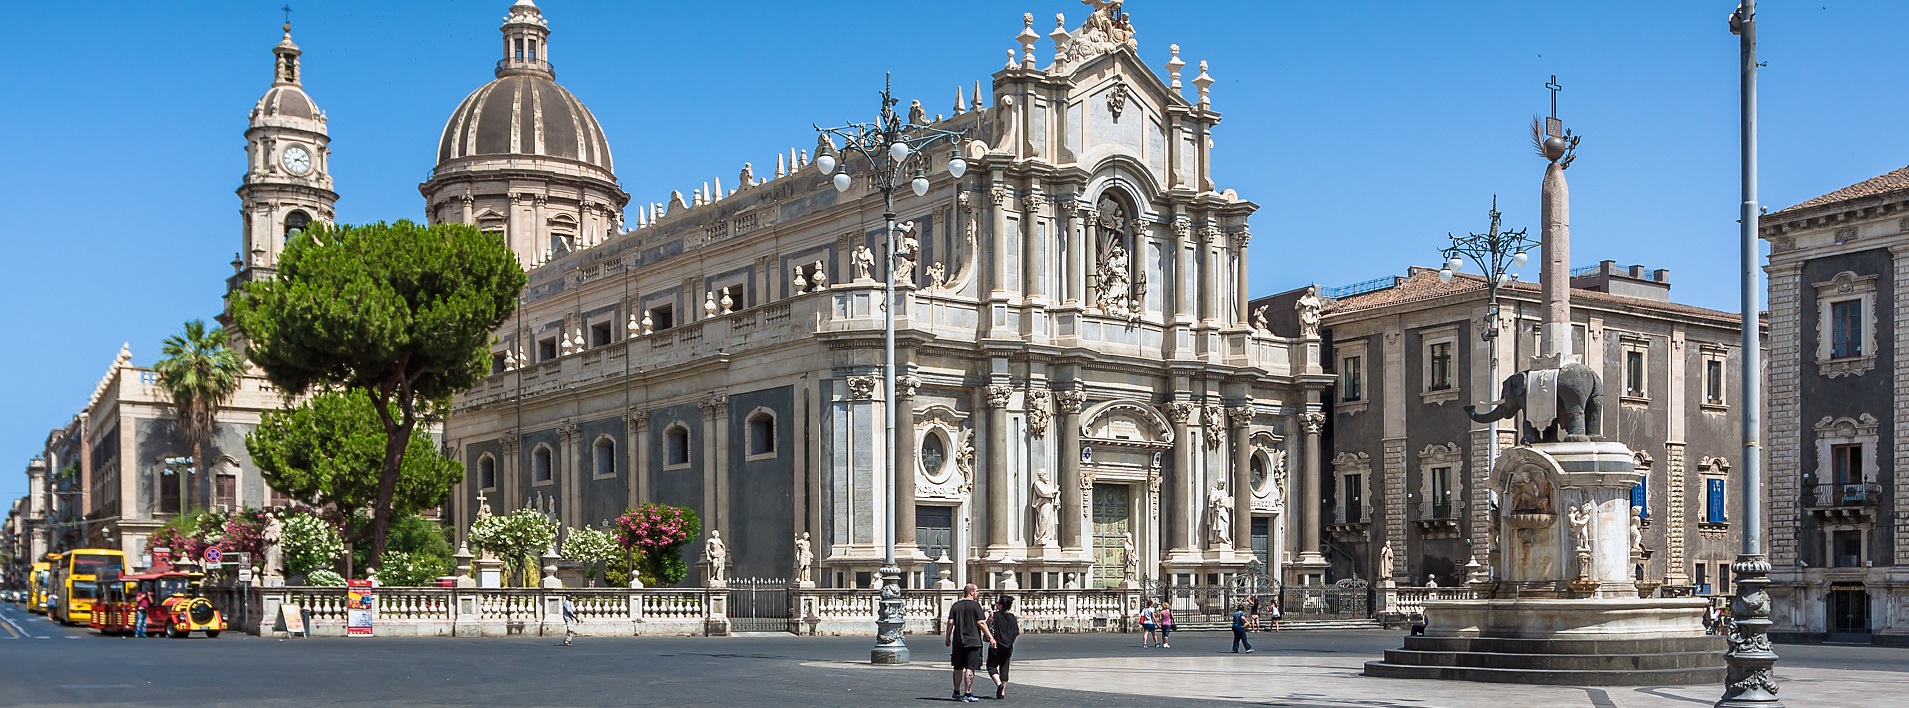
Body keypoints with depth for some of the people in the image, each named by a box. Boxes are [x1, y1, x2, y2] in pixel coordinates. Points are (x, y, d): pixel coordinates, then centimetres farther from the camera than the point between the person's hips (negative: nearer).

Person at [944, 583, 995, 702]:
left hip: (958, 642, 5)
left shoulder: (956, 606, 7)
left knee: (958, 669, 15)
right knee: (970, 668, -4)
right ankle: (967, 694, -6)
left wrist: (947, 638, 12)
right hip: (973, 642, -5)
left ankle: (957, 693, 26)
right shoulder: (975, 605, -6)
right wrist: (990, 638, -7)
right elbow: (981, 623, -11)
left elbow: (950, 622, 4)